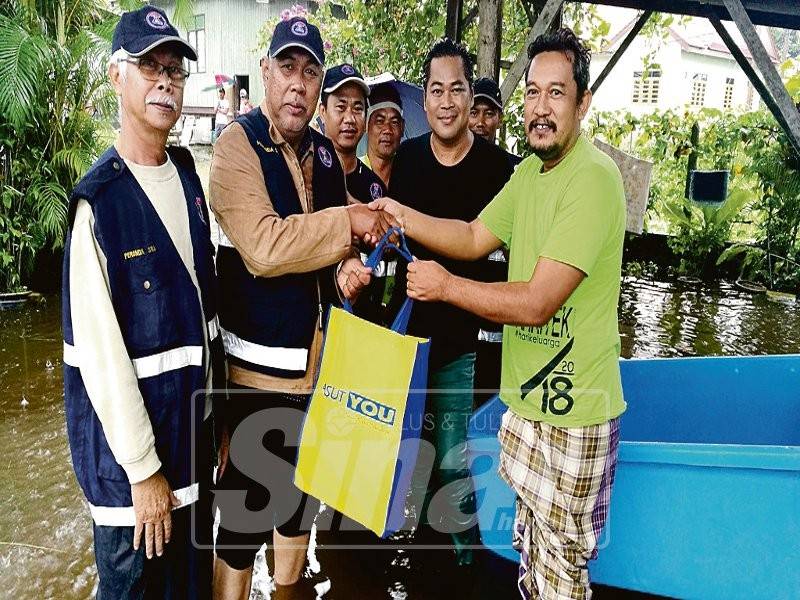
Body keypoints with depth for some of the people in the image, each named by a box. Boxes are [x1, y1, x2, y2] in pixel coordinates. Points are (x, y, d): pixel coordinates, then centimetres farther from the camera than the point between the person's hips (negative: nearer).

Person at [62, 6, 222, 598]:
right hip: (129, 435, -6)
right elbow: (101, 352, -19)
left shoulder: (187, 172, 2)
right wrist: (143, 469, -15)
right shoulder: (97, 201, -19)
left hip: (195, 419, 6)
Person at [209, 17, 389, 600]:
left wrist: (346, 267, -5)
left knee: (303, 487, 24)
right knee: (246, 509, 6)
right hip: (260, 363, -7)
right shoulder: (238, 144, -13)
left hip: (319, 357, 7)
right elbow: (264, 247, -27)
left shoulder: (324, 151, 7)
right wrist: (348, 221, -21)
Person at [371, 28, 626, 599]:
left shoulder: (594, 178, -20)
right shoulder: (531, 170, 10)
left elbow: (537, 303, -25)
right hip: (527, 396, 8)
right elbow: (474, 238, 10)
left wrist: (445, 285, -16)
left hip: (574, 410, -8)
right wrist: (401, 215, -2)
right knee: (531, 549, 23)